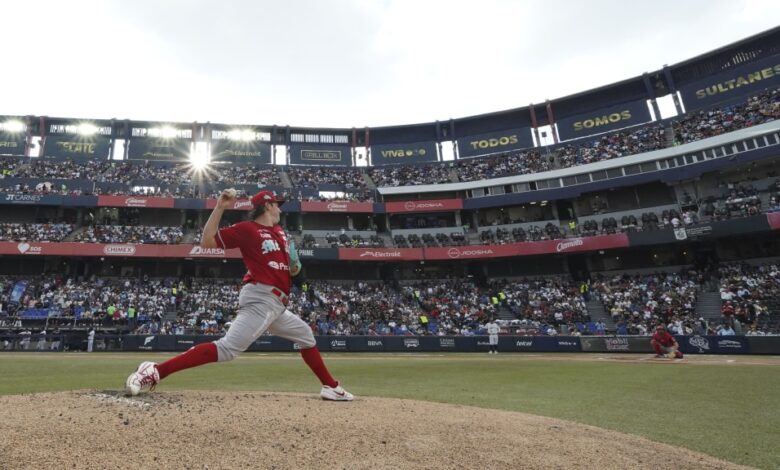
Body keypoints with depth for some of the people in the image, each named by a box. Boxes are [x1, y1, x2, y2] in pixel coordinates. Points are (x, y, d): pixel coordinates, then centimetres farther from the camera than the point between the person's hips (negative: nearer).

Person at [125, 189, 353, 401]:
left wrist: (294, 267, 7)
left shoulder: (279, 231, 19)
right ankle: (155, 371, -20)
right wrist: (219, 207, -14)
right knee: (226, 348, -21)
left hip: (277, 305, 9)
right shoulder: (246, 228, -3)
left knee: (305, 335, 19)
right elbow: (207, 241, -9)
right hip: (260, 299, -9)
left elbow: (286, 261, 30)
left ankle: (331, 386, 29)